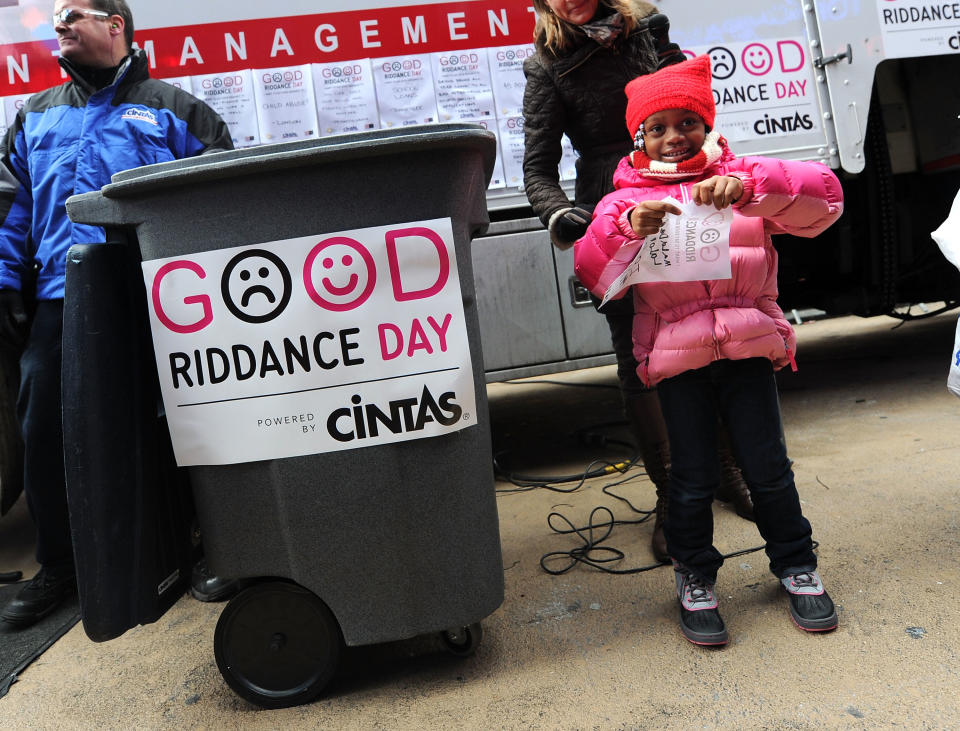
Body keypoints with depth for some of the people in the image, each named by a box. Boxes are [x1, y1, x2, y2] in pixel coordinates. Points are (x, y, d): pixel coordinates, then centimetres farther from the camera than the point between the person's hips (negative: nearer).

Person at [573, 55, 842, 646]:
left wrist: (747, 186, -24)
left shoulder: (743, 177, 9)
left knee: (768, 468, 7)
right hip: (676, 357, 0)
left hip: (749, 346, 1)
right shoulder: (626, 202, 8)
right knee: (694, 479, 5)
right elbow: (592, 271, -5)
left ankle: (796, 565, 32)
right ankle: (695, 579, 27)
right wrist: (629, 229, -24)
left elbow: (823, 196, -7)